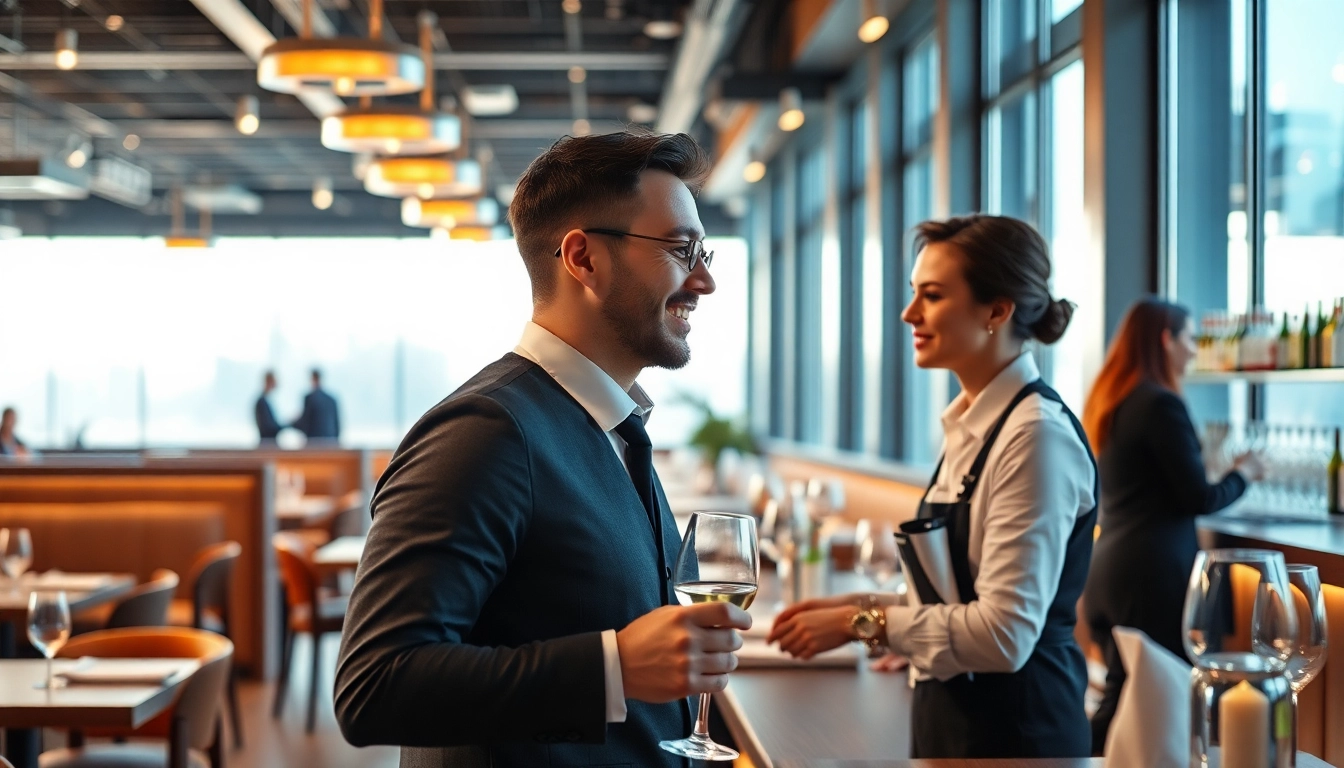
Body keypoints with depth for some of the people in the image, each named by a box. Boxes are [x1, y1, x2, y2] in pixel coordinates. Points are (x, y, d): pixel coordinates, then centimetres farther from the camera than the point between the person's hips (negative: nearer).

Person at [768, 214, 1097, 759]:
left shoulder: (1035, 435, -19)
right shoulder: (969, 425, 8)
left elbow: (1005, 633, -24)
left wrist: (861, 623, -15)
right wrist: (858, 606, 3)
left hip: (1012, 728, -8)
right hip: (951, 713, 8)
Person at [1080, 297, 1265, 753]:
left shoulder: (1108, 402, 13)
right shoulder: (1161, 404, -14)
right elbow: (1200, 499, -11)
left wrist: (1209, 467, 27)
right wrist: (1242, 475, 7)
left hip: (1109, 568, 9)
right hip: (1154, 573, -9)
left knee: (1122, 696, 13)